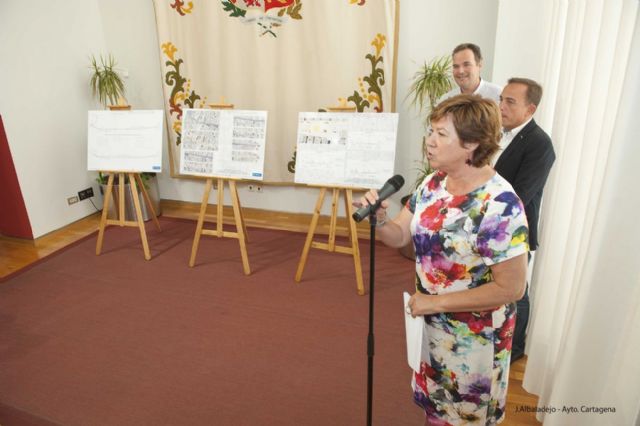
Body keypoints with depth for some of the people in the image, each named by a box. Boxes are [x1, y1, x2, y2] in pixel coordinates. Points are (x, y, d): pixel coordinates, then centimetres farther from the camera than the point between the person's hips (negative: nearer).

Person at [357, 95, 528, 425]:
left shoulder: (500, 204, -27)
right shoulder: (433, 183, -6)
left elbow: (511, 287, -25)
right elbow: (399, 236, -1)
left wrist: (437, 302, -23)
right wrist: (379, 218, -23)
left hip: (473, 335, -6)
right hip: (431, 323, 6)